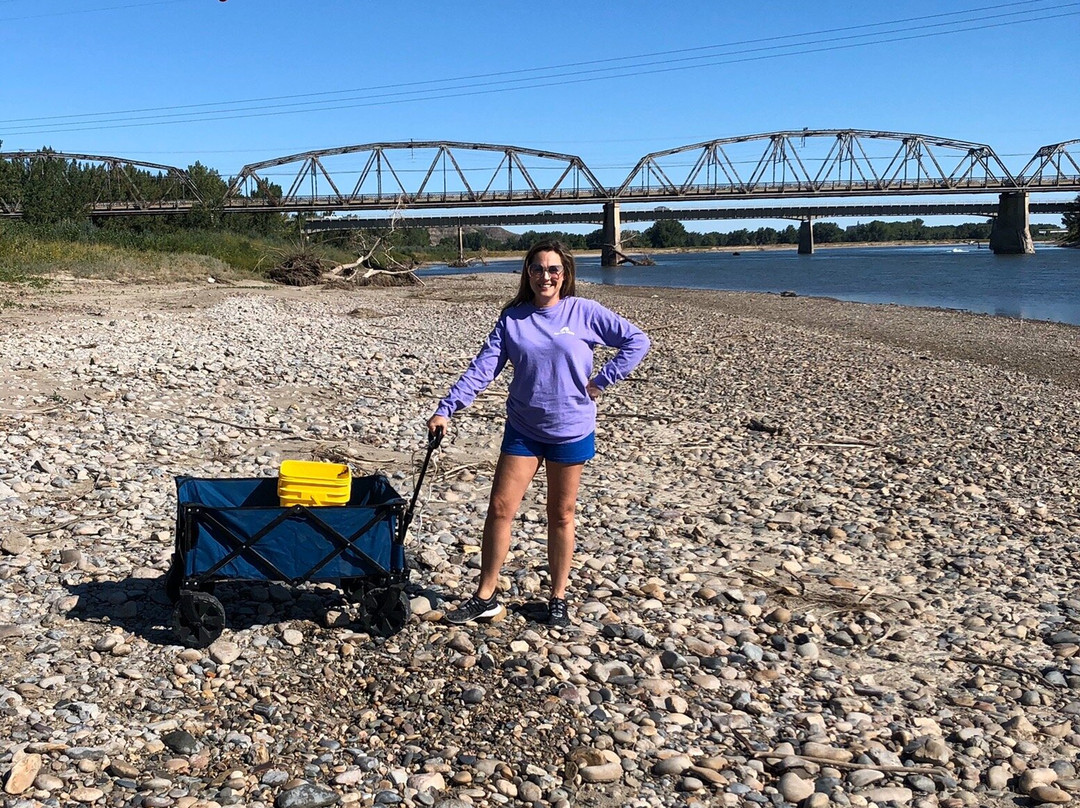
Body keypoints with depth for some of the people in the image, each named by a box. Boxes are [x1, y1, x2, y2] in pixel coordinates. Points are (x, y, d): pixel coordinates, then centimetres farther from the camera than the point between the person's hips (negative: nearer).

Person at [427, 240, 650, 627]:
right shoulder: (512, 319, -2)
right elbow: (482, 368, -7)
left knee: (561, 515, 10)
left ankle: (558, 599, 24)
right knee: (499, 509, 0)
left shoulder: (584, 312, -7)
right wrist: (446, 409, -15)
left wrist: (601, 380, -9)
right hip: (523, 429, 2)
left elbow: (637, 340, -5)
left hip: (572, 431, -2)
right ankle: (485, 598, 13)